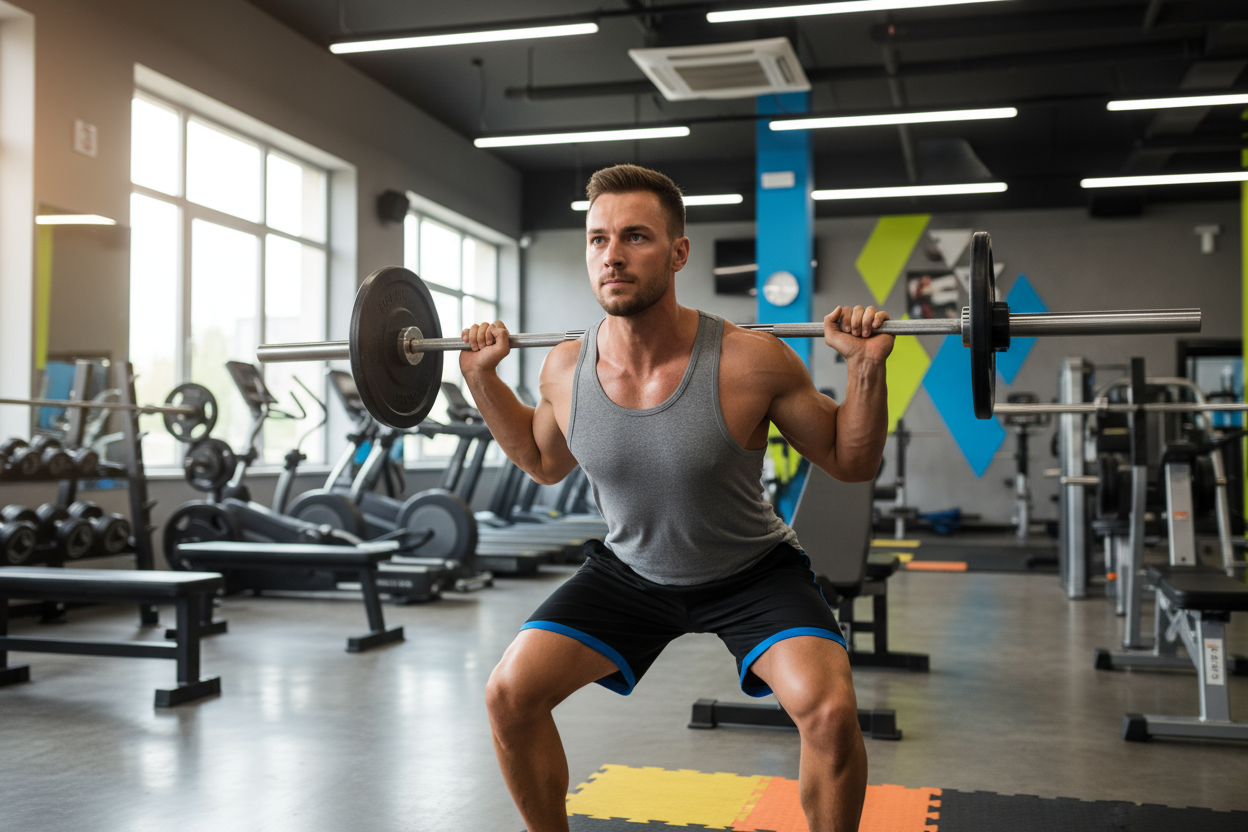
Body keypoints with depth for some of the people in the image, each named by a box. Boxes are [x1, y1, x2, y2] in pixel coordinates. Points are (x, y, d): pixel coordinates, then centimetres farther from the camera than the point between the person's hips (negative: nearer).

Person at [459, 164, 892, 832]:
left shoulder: (751, 362, -26)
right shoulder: (565, 369, -14)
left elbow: (851, 463, -11)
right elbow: (545, 462, 9)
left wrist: (866, 368, -26)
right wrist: (483, 379, 0)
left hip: (752, 575, -3)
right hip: (629, 572, 3)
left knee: (830, 711, -25)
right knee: (509, 694, -8)